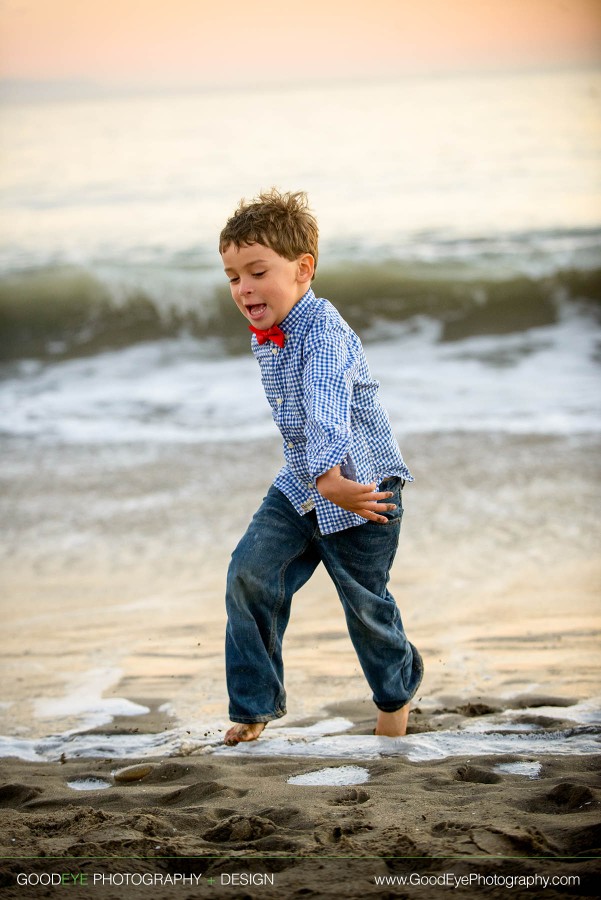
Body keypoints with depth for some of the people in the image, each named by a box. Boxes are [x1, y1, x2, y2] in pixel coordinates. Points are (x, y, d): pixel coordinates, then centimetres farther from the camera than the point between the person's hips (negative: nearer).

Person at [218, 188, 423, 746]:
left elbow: (327, 408, -42)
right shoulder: (265, 333, 3)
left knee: (364, 599, 5)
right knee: (249, 574, -4)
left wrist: (329, 476, -55)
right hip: (299, 482, 8)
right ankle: (255, 705, 9)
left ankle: (397, 690, 34)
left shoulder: (322, 328, -25)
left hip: (358, 481, -7)